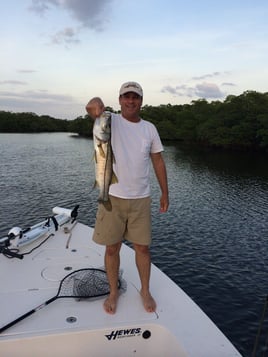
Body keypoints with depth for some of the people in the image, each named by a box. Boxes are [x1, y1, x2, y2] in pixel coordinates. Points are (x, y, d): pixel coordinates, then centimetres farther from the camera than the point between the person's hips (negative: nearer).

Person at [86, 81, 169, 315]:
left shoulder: (149, 128, 5)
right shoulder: (111, 121, -2)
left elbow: (158, 161, 8)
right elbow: (92, 106, -24)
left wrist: (165, 193, 7)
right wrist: (96, 104, -49)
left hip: (141, 199, 2)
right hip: (113, 197, -2)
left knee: (143, 247, 11)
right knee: (112, 248, 10)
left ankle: (145, 291, 33)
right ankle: (113, 292, 32)